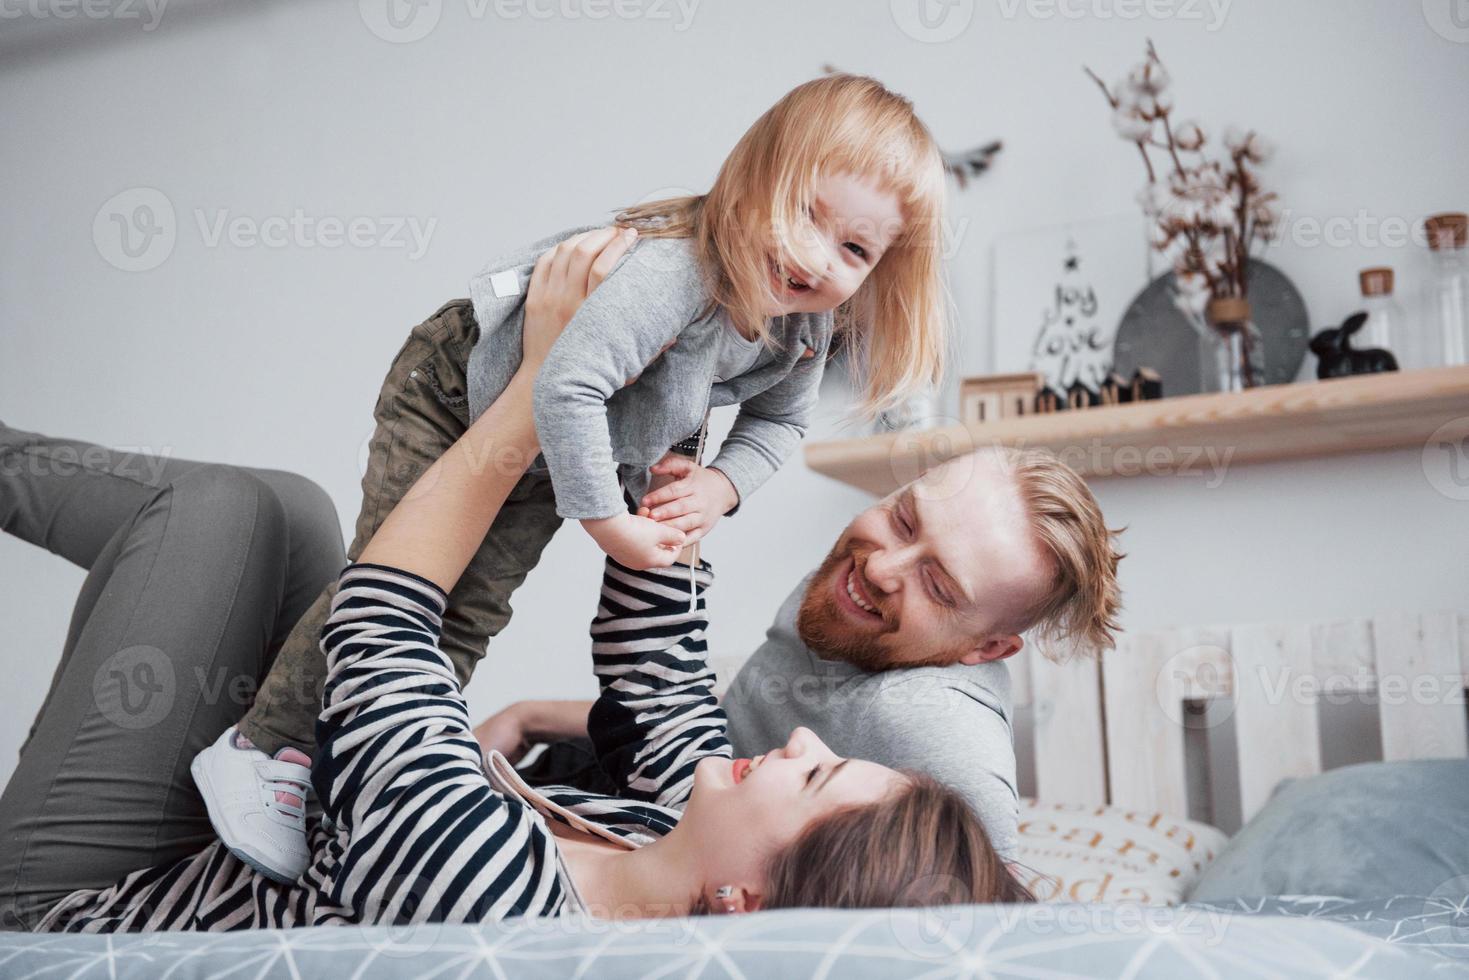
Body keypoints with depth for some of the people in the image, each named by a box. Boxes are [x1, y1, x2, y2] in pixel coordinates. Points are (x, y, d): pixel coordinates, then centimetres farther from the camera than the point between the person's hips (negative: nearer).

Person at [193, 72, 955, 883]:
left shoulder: (808, 328, -16)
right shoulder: (675, 271, -42)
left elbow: (778, 420, 2)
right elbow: (568, 388, -46)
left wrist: (720, 485, -18)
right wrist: (609, 523, -37)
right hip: (458, 389, -7)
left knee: (472, 614, 7)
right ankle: (260, 747, 7)